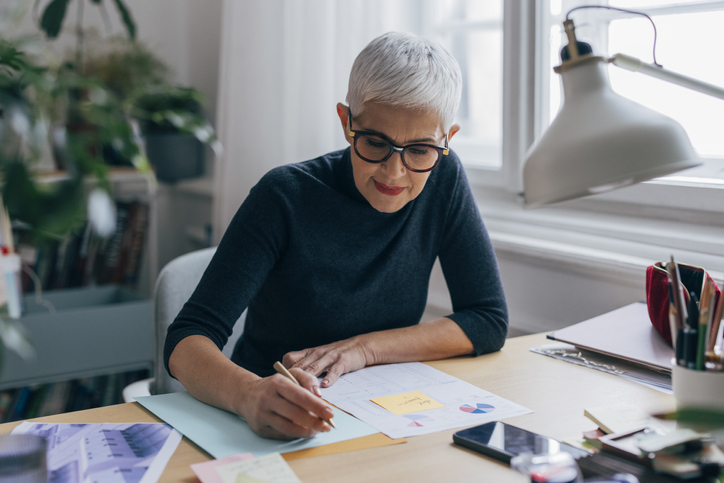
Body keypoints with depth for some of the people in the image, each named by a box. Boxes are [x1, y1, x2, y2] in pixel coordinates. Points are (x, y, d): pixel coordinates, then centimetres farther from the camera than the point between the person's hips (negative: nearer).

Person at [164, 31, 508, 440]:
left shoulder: (443, 181, -6)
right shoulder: (288, 198, -17)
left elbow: (491, 321, -4)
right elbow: (188, 340, -23)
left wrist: (366, 348, -15)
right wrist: (251, 394, -44)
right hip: (273, 425, -1)